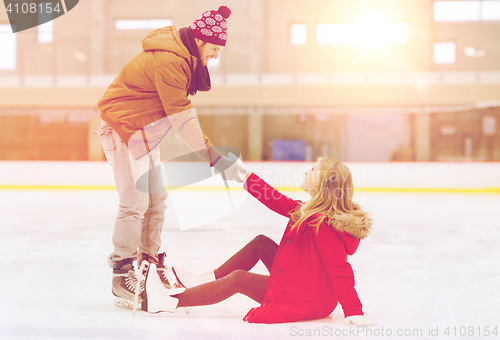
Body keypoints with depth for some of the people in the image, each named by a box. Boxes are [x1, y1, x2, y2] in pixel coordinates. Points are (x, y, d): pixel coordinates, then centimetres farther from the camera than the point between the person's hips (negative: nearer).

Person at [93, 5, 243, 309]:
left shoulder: (183, 58, 6)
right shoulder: (169, 62, -25)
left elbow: (179, 110, 8)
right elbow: (182, 118, -28)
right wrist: (215, 158, -27)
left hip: (145, 130, 10)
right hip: (124, 127, -10)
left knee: (157, 199, 11)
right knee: (135, 202, -9)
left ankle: (152, 261, 22)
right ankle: (122, 273, 1)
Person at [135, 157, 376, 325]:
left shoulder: (322, 225, -27)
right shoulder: (309, 210, 3)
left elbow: (340, 271, -30)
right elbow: (279, 203, 9)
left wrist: (354, 312, -33)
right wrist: (245, 177, 9)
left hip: (306, 302, -9)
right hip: (304, 285, 9)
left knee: (237, 279, -6)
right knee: (260, 243, 14)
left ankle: (168, 302, 3)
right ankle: (205, 280, 21)